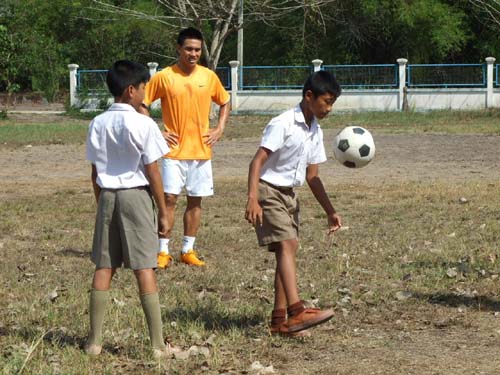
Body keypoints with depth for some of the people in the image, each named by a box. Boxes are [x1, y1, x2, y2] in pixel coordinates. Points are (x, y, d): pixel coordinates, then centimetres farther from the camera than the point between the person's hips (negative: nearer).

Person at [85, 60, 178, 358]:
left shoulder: (98, 124, 3)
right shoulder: (143, 125, -12)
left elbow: (95, 172, 8)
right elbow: (152, 172, -10)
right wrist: (164, 212, -3)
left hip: (108, 196, 5)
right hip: (136, 196, -4)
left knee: (104, 267, 8)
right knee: (145, 268, -3)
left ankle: (95, 341, 10)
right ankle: (158, 344, -1)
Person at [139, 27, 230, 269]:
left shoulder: (209, 76, 4)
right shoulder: (164, 77, -6)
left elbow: (225, 103, 18)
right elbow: (142, 104, 0)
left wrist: (219, 129, 6)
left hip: (201, 150, 3)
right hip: (174, 150, -3)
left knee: (195, 200, 7)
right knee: (169, 198, -5)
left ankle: (188, 250, 16)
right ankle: (163, 251, 0)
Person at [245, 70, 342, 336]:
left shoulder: (315, 132, 11)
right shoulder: (283, 124, -15)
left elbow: (312, 176, 17)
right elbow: (257, 161, -20)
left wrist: (330, 211, 14)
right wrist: (252, 199, -30)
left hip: (289, 195, 9)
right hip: (269, 192, -9)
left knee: (287, 251, 5)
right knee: (287, 247, -20)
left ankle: (280, 320, 9)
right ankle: (297, 312, -31)